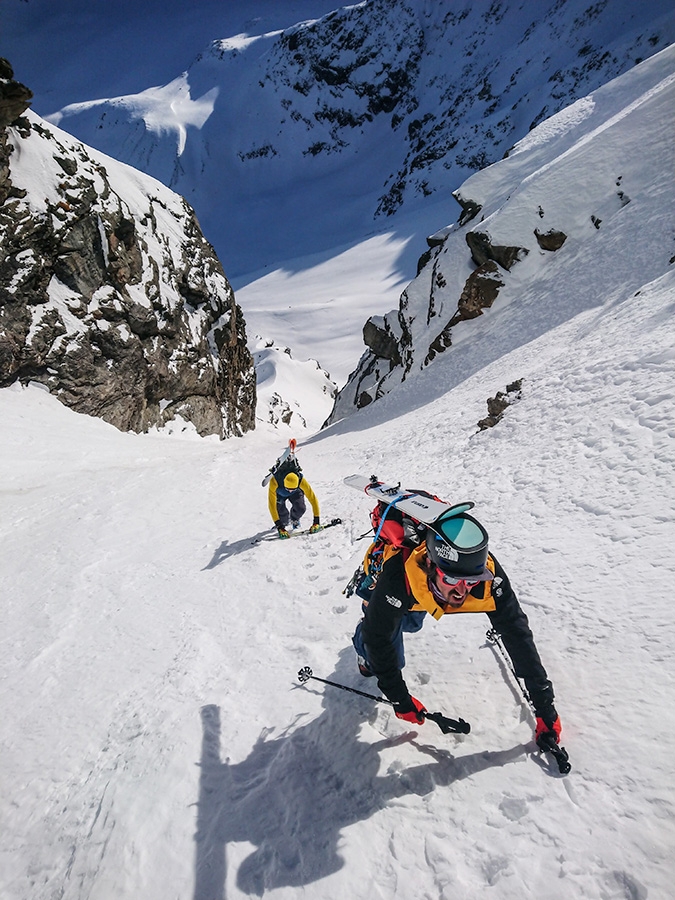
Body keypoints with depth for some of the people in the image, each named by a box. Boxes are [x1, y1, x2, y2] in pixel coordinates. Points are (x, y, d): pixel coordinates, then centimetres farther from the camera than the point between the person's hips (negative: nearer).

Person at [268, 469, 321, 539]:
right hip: (279, 493, 0)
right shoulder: (275, 481, -44)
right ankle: (285, 522, 11)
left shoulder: (301, 481, -41)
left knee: (300, 508, -24)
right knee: (280, 510, -24)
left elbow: (313, 499, -34)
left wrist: (316, 521, -37)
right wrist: (278, 525, -46)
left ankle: (294, 520, 11)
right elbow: (271, 504, -43)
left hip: (296, 492, 1)